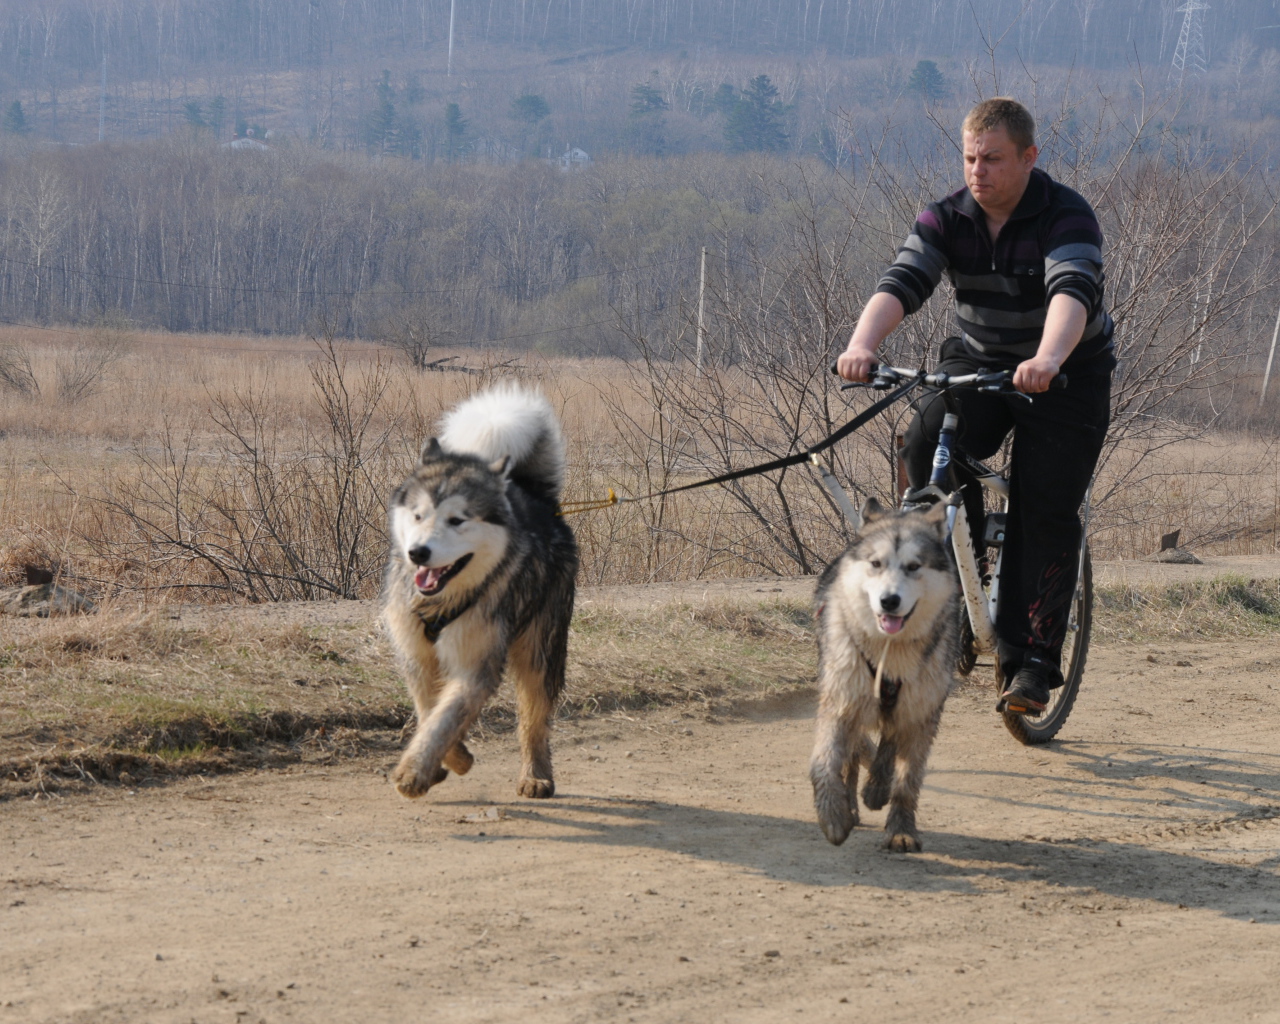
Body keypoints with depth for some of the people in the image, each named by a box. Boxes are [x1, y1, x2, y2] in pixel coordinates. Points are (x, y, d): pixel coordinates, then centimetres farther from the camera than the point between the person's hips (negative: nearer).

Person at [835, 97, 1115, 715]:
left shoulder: (1067, 217, -20)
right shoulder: (946, 220, -8)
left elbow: (1073, 291, -38)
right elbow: (901, 282, -23)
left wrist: (1047, 360, -59)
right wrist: (862, 345, -44)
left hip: (1067, 377, -3)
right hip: (977, 363, 3)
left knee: (1046, 513, -13)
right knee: (926, 445, -25)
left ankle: (1031, 662, -7)